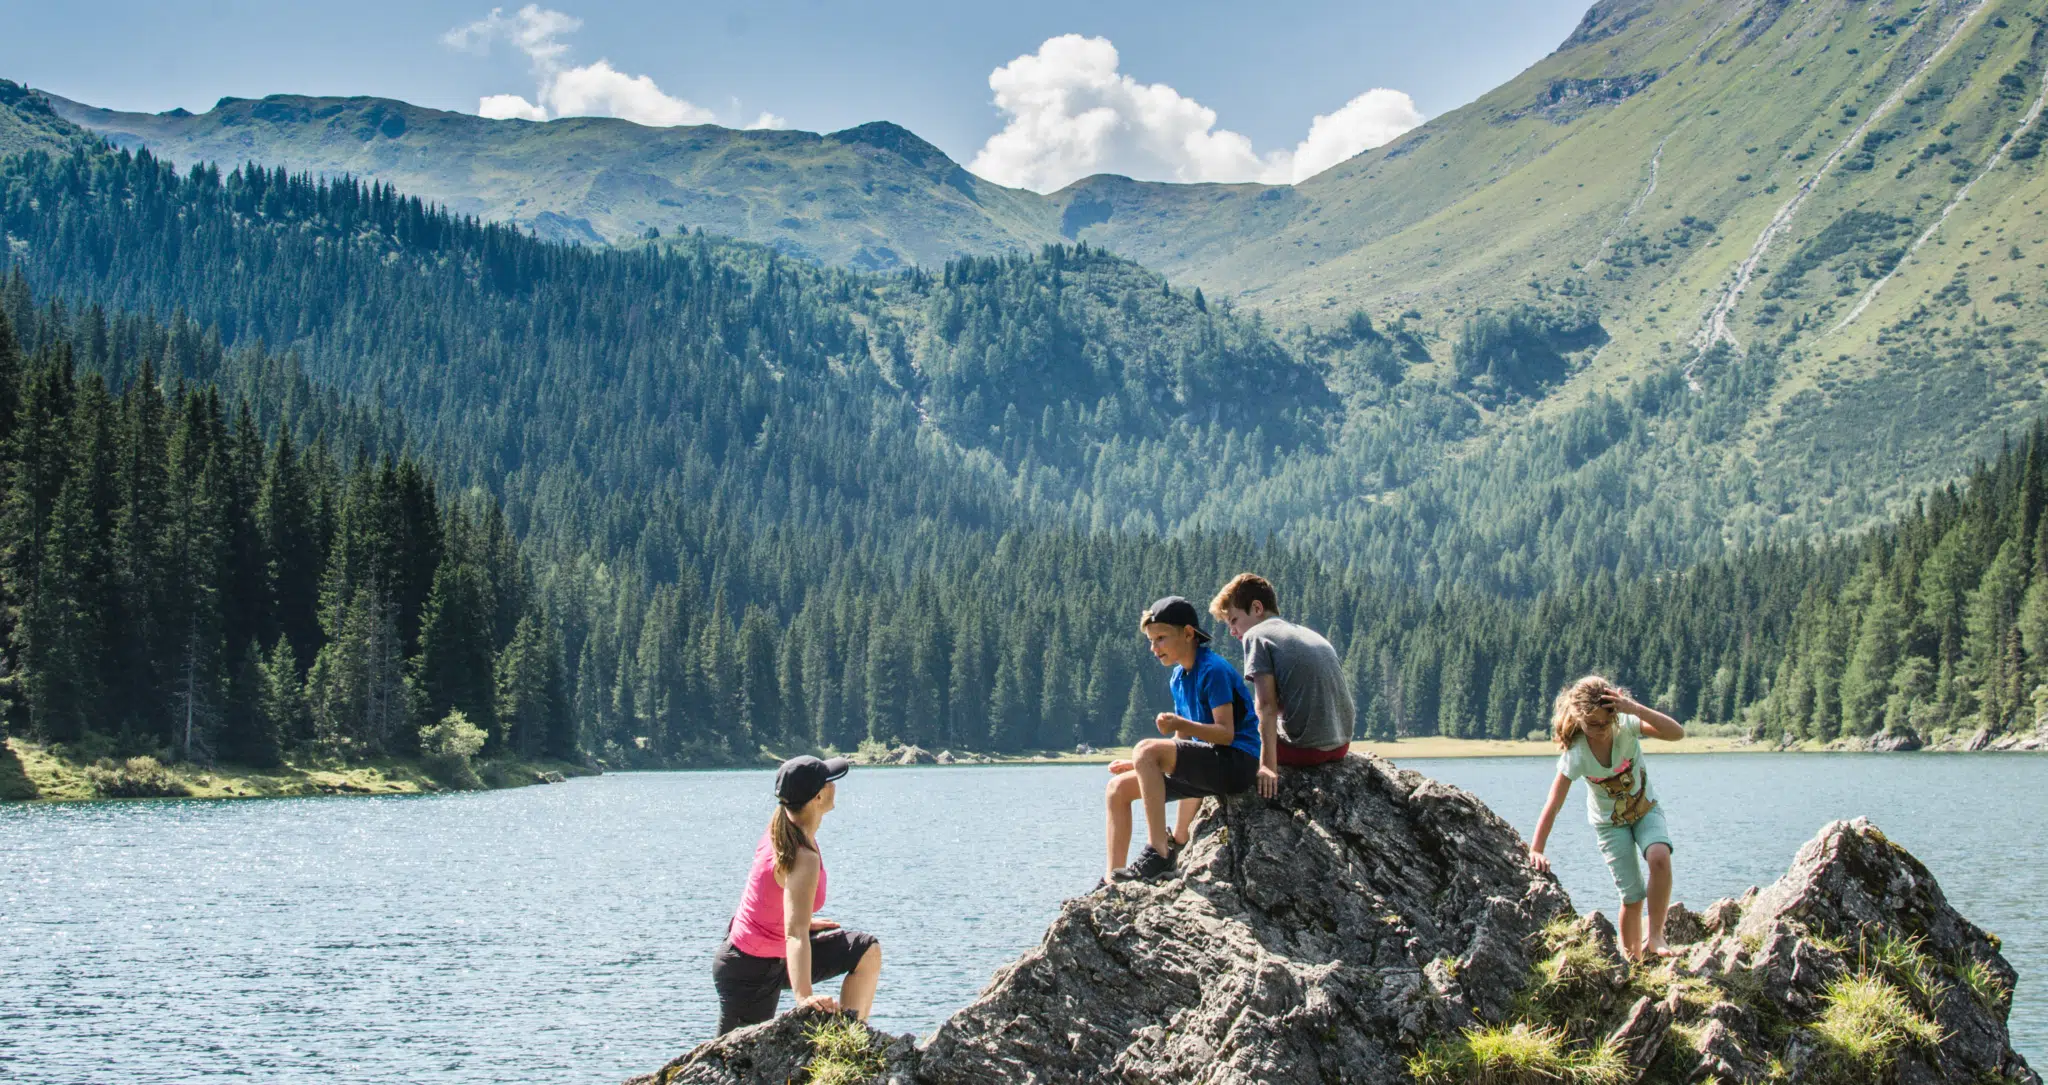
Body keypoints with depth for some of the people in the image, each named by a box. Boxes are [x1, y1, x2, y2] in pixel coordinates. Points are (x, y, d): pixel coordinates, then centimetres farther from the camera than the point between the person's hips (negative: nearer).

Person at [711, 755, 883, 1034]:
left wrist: (803, 921, 29)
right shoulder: (804, 859, -31)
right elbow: (795, 935, -42)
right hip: (751, 974, -10)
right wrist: (804, 998, -52)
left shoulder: (781, 828, -4)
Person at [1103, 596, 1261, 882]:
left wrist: (1182, 724, -33)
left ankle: (1159, 854, -31)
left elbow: (1226, 733, -19)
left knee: (1146, 749, -29)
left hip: (1237, 762, -10)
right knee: (1119, 788, 4)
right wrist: (1138, 765, 9)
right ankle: (1112, 882, 1)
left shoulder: (1213, 670, -12)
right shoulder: (1178, 678, 15)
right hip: (1205, 764, 10)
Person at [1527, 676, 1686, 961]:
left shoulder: (1626, 725, -24)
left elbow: (1677, 733, -36)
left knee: (1659, 858, -30)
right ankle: (1633, 960, 13)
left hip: (1646, 809, 1)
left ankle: (1654, 936, -16)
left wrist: (1634, 709, -46)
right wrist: (1536, 851, -29)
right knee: (1632, 897, -7)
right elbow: (1552, 806, -24)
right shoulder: (1575, 755, -25)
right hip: (1611, 822, -1)